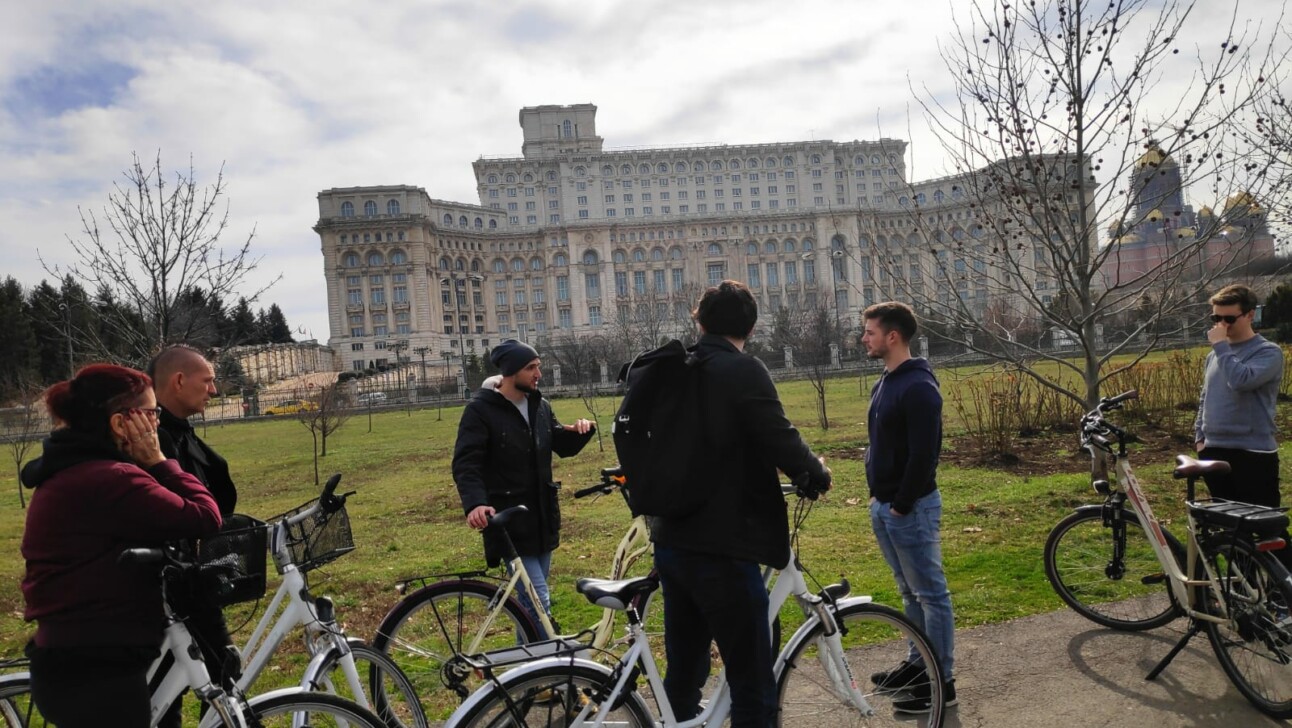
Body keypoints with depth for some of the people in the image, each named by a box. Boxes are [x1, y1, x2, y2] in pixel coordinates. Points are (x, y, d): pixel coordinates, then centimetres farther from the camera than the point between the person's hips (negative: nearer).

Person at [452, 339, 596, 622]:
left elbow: (562, 446, 18)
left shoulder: (540, 406, 9)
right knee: (539, 600, -11)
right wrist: (474, 503, -36)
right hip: (509, 521, -7)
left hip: (542, 517, 7)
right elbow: (466, 463, -19)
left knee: (532, 597, 17)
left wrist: (580, 432, -5)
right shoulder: (480, 410, -12)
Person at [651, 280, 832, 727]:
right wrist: (819, 474, 1)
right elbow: (781, 443, -18)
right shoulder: (744, 371, -13)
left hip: (670, 543, 8)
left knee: (683, 676, 19)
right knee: (753, 685, 3)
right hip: (722, 549, -7)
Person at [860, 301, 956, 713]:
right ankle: (918, 664, 32)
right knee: (909, 593, 19)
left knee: (930, 594, 2)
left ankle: (942, 681, 13)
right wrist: (877, 494, 13)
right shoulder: (884, 382, 11)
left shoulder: (918, 387, -18)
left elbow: (923, 455, -22)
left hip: (911, 508, -9)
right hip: (884, 506, 9)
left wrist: (902, 505, -17)